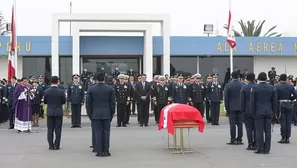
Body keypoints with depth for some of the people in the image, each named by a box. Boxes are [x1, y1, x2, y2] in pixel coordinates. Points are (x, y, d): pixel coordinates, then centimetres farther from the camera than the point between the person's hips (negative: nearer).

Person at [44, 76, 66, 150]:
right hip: (59, 112, -1)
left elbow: (44, 102, 2)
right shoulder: (61, 91, -11)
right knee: (58, 130, 5)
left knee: (50, 129, 8)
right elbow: (64, 102, -2)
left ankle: (51, 145, 8)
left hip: (50, 112, 1)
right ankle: (56, 145, 5)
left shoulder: (46, 91, -7)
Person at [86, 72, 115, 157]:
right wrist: (112, 114, 10)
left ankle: (99, 151, 3)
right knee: (106, 132, 5)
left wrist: (90, 114, 10)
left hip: (95, 114, 0)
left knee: (97, 132, 3)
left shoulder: (91, 89, -3)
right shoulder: (110, 88, -2)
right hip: (107, 114, 0)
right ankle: (106, 151, 6)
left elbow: (88, 103, 0)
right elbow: (113, 102, 1)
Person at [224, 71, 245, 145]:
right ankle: (239, 139, 6)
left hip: (231, 107, -2)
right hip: (241, 107, 2)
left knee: (232, 124, 0)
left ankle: (233, 140, 0)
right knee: (240, 124, 5)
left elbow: (226, 97, -4)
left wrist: (227, 108, 3)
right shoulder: (243, 84, -1)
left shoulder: (228, 85, -6)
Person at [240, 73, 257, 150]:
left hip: (248, 111, -2)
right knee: (256, 128, 8)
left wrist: (242, 110, 3)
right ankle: (256, 144, 10)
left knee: (249, 128, 2)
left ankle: (250, 144, 0)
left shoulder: (244, 88, -7)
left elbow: (242, 100, -5)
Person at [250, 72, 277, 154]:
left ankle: (260, 149, 0)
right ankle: (267, 149, 7)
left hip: (258, 112, -3)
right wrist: (273, 112, 14)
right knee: (268, 131, 5)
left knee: (259, 131, 0)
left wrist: (252, 113, 2)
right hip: (269, 112, 3)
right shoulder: (272, 88, 3)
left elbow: (252, 102, -6)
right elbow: (274, 102, 6)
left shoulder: (254, 88, -7)